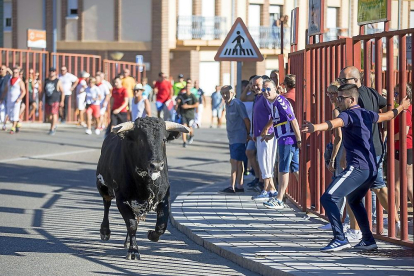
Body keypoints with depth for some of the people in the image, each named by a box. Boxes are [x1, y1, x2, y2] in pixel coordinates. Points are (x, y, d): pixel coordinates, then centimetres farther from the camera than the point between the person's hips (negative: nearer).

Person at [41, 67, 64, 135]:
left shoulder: (58, 81, -4)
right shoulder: (46, 81, 7)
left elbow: (62, 92, -2)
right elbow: (43, 91, 12)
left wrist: (62, 101, -6)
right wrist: (40, 99, 7)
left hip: (55, 101, -5)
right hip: (47, 101, 5)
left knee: (54, 114, -10)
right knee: (48, 115, 10)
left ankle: (52, 129, -4)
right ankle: (54, 124, 36)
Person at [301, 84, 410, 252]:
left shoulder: (349, 115, -8)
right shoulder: (367, 114, 17)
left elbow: (334, 124, -31)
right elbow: (388, 115, 37)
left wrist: (314, 127, -50)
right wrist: (401, 107, 58)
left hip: (358, 168, -10)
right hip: (372, 169, 10)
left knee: (328, 198, -14)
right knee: (354, 201, 30)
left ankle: (340, 239, -22)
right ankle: (368, 240, 31)